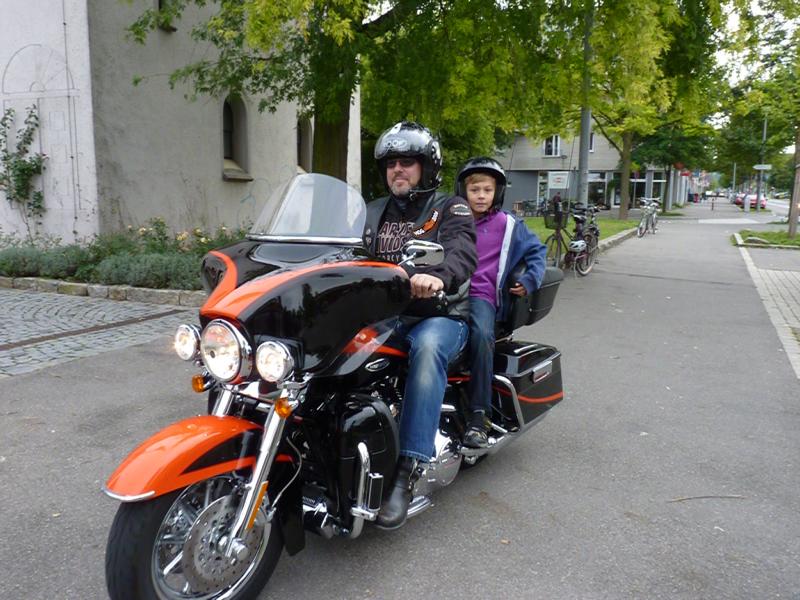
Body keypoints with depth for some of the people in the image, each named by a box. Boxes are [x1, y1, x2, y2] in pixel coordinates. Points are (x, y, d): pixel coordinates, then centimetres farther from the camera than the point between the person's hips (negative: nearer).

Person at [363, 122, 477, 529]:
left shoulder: (450, 209, 6)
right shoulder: (373, 213, 22)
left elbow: (463, 251, -15)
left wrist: (439, 276, -38)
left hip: (438, 316, -4)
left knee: (428, 346, -38)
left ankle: (407, 471, -38)